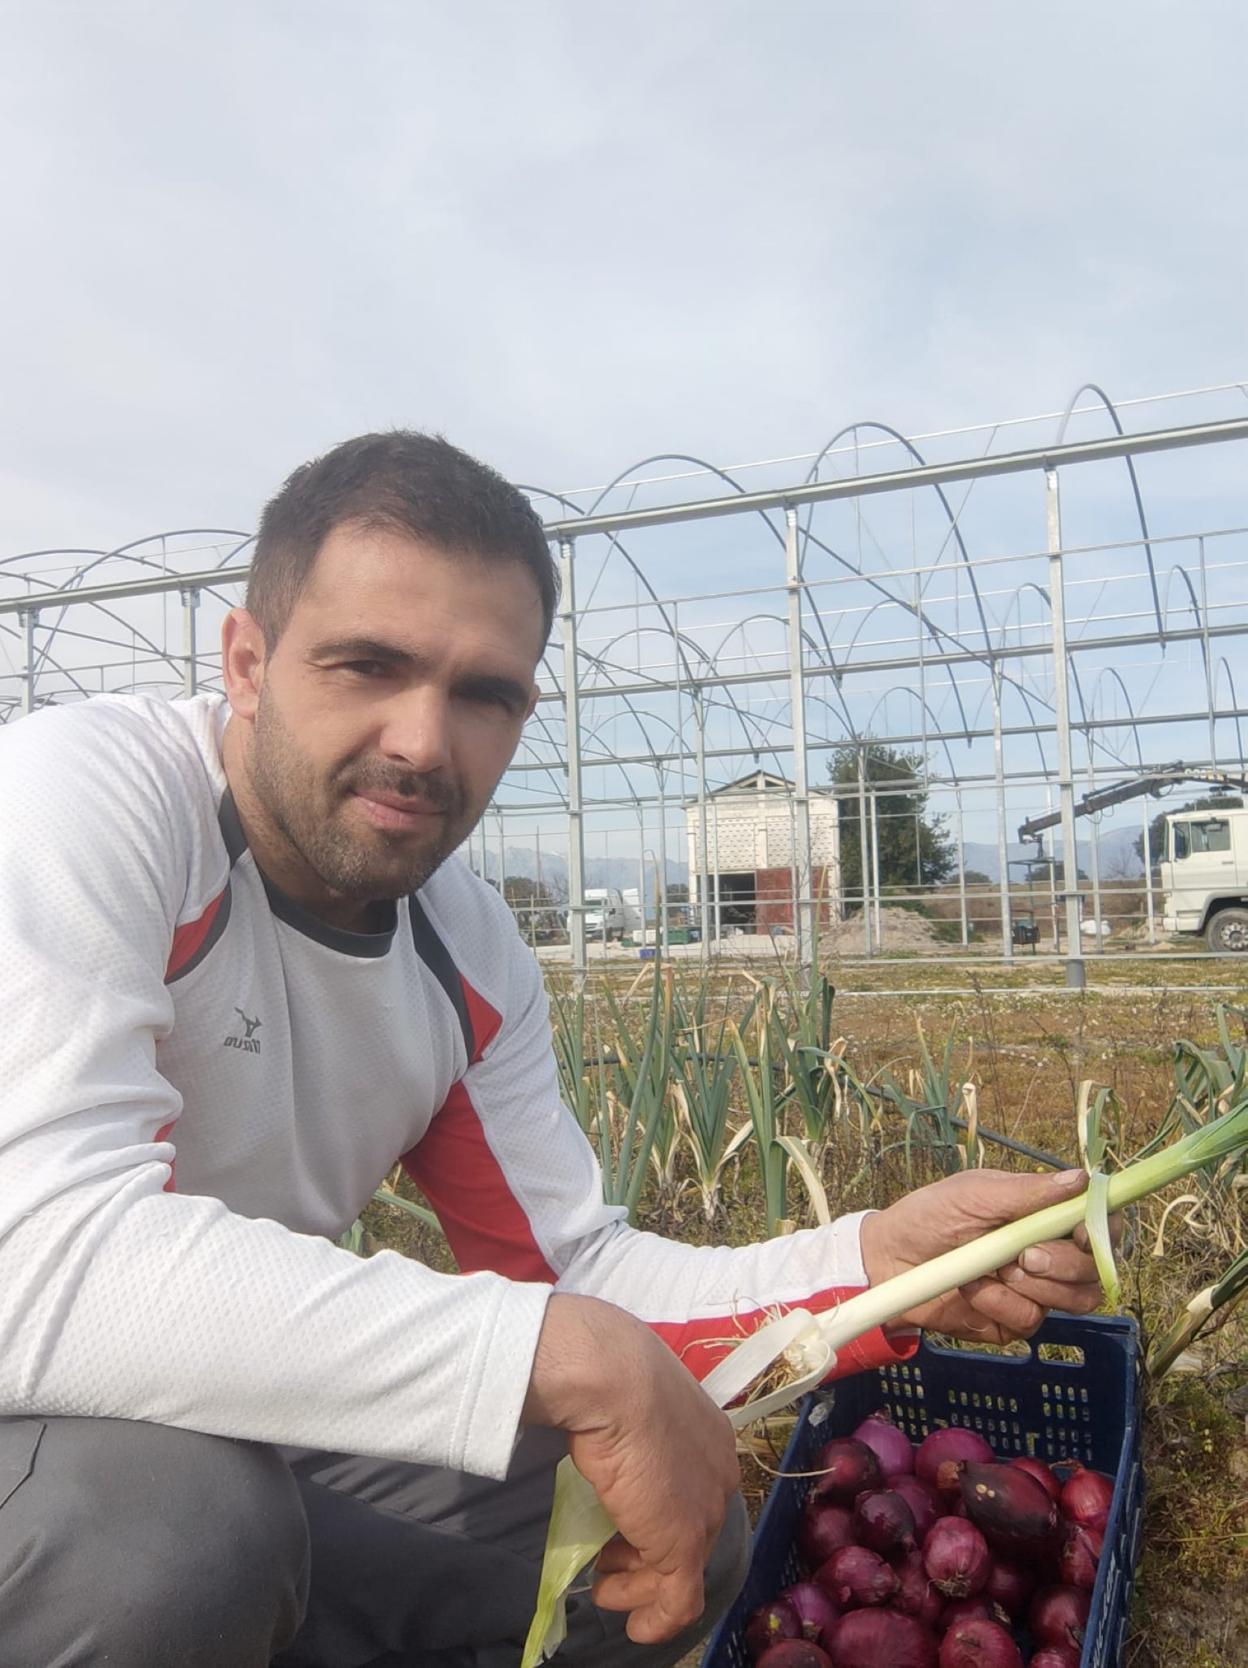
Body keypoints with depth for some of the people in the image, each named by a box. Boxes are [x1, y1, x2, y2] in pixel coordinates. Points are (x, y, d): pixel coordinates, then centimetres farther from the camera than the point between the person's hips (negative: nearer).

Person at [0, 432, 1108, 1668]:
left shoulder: (474, 957, -5)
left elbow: (572, 1271, -2)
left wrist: (876, 1265, -18)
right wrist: (574, 1358, -37)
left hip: (229, 1437, 6)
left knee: (688, 1533, 1)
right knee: (165, 1522, -37)